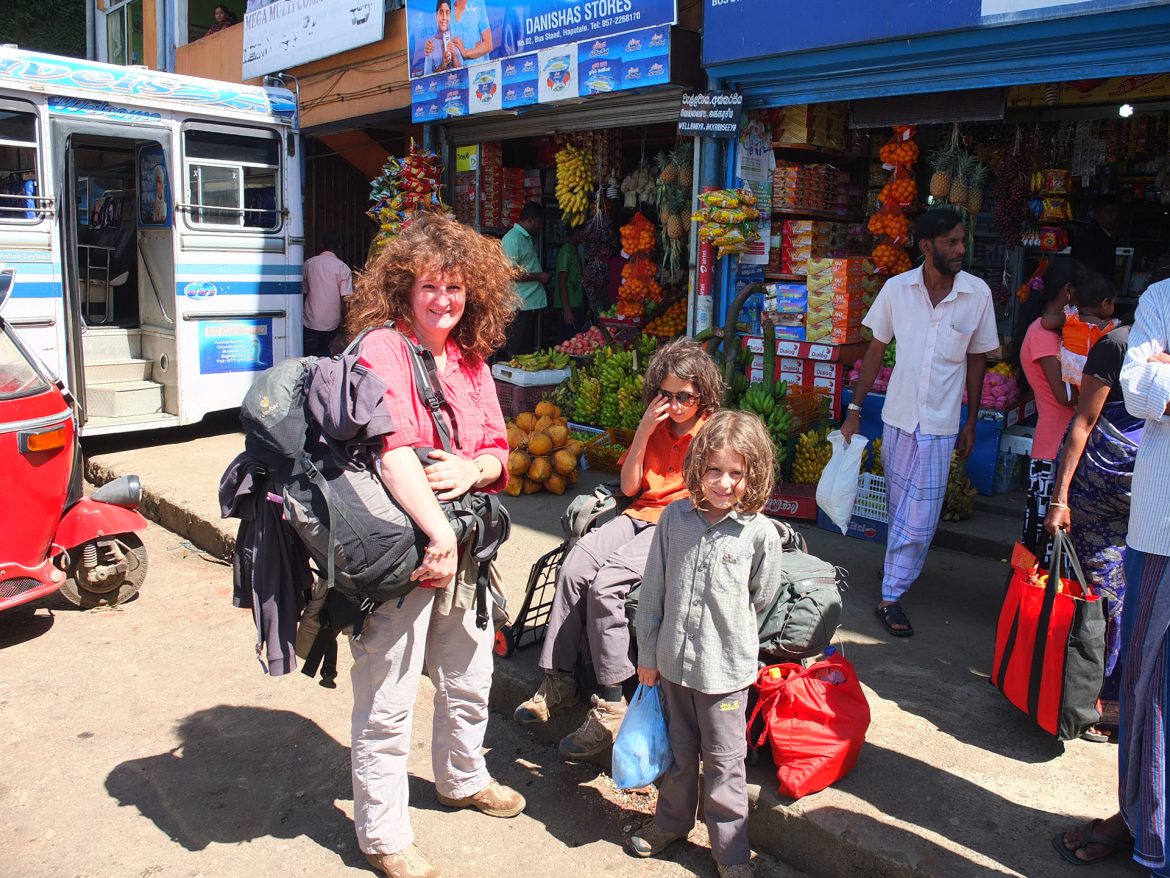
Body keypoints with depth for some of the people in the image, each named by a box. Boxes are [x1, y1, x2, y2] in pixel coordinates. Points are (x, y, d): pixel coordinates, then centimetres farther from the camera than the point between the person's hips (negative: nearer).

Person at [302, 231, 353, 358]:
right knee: (324, 354, 20)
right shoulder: (343, 268, -7)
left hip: (310, 322, 0)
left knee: (312, 358, 7)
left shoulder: (308, 264, 0)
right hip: (332, 323, 0)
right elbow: (345, 299, -9)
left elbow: (303, 292, 8)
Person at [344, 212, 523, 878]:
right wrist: (438, 532, -28)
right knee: (389, 705, 3)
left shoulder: (472, 360, 10)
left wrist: (473, 469, -10)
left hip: (462, 545, 8)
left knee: (470, 679, 24)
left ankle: (463, 778, 50)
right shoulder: (382, 349, -13)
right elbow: (393, 450, -25)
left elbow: (498, 449, 12)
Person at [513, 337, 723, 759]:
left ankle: (610, 706, -19)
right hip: (641, 515, 6)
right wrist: (644, 429, 2)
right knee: (572, 569, -21)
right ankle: (558, 680, -12)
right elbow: (629, 487, 9)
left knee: (605, 584, -28)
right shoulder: (654, 427, 17)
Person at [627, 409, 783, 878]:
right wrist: (647, 654, 3)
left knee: (723, 761, 11)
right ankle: (671, 820, 44)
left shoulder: (761, 532, -14)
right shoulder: (675, 517, -7)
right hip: (673, 659, 3)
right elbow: (652, 591, -1)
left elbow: (761, 598, 2)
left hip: (725, 667, -3)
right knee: (679, 750, 22)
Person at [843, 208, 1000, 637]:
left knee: (919, 518, -2)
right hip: (898, 416, 1)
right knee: (900, 508, 16)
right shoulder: (897, 288, -6)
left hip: (940, 424, -1)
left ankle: (891, 597, 9)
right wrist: (855, 410, 1)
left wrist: (971, 423, 7)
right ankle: (899, 568, 39)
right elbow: (876, 350, 3)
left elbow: (976, 359, 4)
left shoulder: (978, 294, -7)